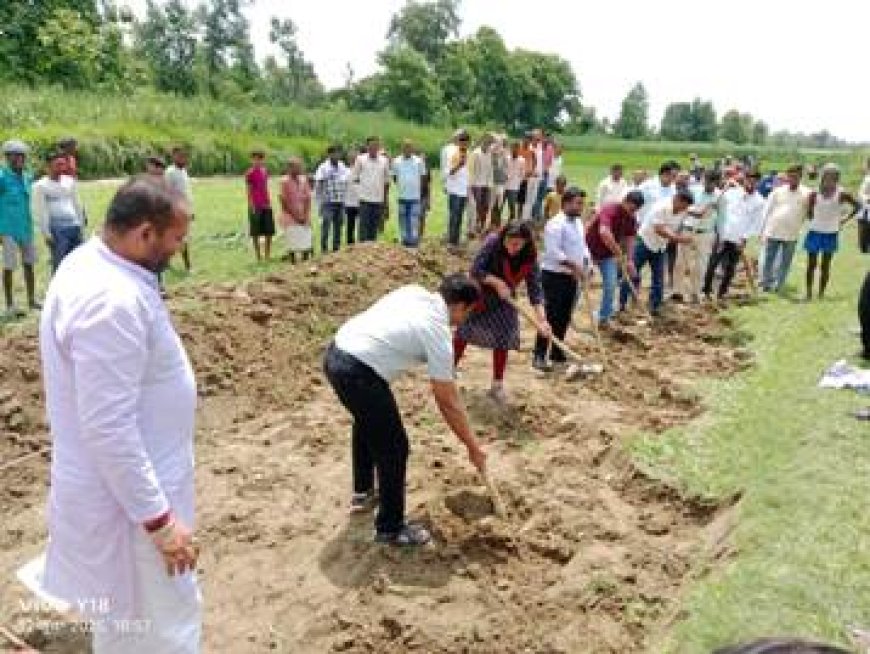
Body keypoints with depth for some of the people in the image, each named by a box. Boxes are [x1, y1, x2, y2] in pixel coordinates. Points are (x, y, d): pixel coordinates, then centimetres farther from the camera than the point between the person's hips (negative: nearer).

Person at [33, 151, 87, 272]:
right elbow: (40, 212, -6)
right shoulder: (41, 186, -4)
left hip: (74, 226, 5)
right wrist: (46, 233, -10)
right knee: (59, 263, -5)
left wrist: (81, 226, 14)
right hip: (57, 229, -5)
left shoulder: (70, 181, 11)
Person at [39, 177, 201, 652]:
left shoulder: (91, 262, 2)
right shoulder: (112, 301, -30)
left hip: (125, 484, 10)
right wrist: (159, 520, -22)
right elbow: (109, 430, -30)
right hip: (126, 500, -10)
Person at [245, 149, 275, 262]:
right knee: (256, 232, 2)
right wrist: (252, 207, -13)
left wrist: (269, 202, 12)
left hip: (266, 205, 6)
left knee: (269, 232, 8)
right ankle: (258, 255, 9)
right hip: (256, 206, -6)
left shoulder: (265, 171, 11)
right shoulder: (250, 173, -7)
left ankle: (268, 255, 19)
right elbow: (249, 192, -8)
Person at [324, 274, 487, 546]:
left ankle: (362, 491, 51)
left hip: (335, 354, 9)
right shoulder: (438, 334, -7)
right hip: (358, 372, -9)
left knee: (368, 422, 32)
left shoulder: (413, 292, 11)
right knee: (394, 447, 4)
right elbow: (448, 403, -2)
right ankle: (390, 528, 20)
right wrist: (473, 447, 8)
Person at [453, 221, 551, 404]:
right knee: (464, 332, 8)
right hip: (478, 294, -2)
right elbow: (475, 270, -25)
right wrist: (497, 282, -33)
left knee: (502, 341, 3)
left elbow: (535, 290, -22)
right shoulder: (493, 242, -27)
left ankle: (497, 386, 17)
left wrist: (542, 318, -34)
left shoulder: (530, 260, -19)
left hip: (503, 302, 2)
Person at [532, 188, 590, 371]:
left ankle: (556, 352, 24)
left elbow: (582, 246, 21)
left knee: (564, 317, 13)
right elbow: (553, 251, -22)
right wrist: (573, 265, -23)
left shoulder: (578, 223, 14)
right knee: (551, 316, -9)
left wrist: (584, 265, 4)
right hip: (554, 275, -9)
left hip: (571, 276, 9)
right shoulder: (556, 224, -15)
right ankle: (539, 356, -5)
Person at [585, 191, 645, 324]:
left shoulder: (631, 217, -7)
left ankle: (604, 318, 11)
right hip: (590, 249, -6)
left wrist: (629, 260, -9)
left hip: (608, 254, 6)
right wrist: (620, 255, -45)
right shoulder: (610, 210, -30)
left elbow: (630, 238, 3)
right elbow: (604, 233, -46)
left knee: (610, 285, -1)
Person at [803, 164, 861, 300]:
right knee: (811, 264, 4)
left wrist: (845, 220, -1)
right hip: (815, 231, 0)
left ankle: (821, 294, 12)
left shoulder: (841, 194, -7)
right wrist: (813, 221, -5)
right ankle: (809, 293, 11)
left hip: (831, 234, 0)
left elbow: (857, 206, 4)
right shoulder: (814, 194, -6)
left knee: (825, 266, 5)